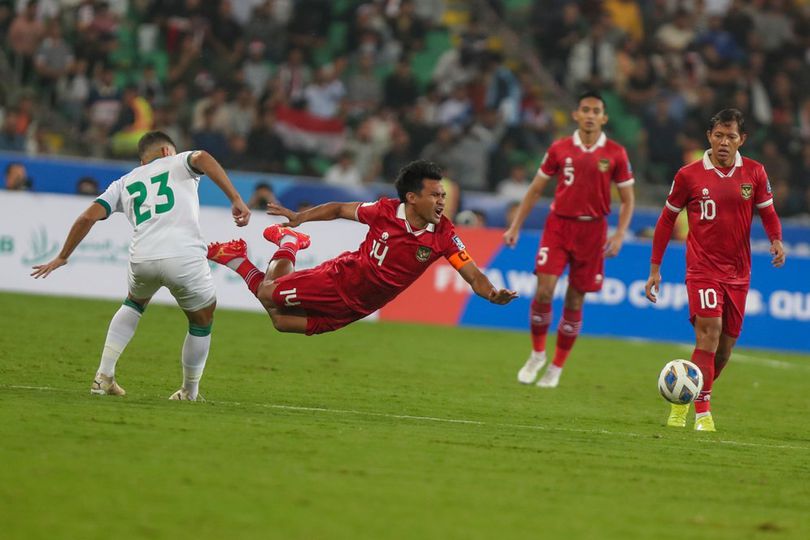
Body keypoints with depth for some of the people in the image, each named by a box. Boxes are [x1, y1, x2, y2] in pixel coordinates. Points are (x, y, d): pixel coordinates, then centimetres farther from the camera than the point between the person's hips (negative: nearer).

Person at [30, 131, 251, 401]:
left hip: (142, 258, 4)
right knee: (202, 322, 22)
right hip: (185, 255, -4)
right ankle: (189, 393, 30)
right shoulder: (178, 162, 20)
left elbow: (88, 217, 18)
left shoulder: (124, 183, 27)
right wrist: (236, 200, -10)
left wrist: (62, 257, 27)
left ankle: (104, 376, 27)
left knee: (134, 303, 36)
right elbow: (202, 158, -5)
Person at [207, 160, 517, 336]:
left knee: (283, 322, 2)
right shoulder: (386, 212, -20)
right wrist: (299, 217, -10)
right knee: (268, 294, 1)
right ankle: (288, 243, 32)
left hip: (358, 306, 1)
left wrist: (492, 294, -41)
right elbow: (340, 209, -2)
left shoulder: (443, 237, -19)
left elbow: (473, 276, -20)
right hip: (340, 279, -1)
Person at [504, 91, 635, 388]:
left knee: (575, 300, 4)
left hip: (592, 230, 0)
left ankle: (557, 367, 18)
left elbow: (627, 199, 4)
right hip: (558, 224, 0)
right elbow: (536, 189, 10)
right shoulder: (560, 149, 2)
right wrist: (515, 226, 6)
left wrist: (619, 235, -9)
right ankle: (537, 354, 8)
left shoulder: (615, 153, -1)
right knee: (544, 290, -14)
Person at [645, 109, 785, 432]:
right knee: (709, 330, -21)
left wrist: (776, 240, -13)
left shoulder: (754, 173, 2)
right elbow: (667, 218, 6)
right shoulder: (689, 175, -3)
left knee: (725, 346, 7)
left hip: (738, 272, 4)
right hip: (702, 268, -3)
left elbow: (768, 213, 10)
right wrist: (655, 268, 5)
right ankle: (702, 411, -19)